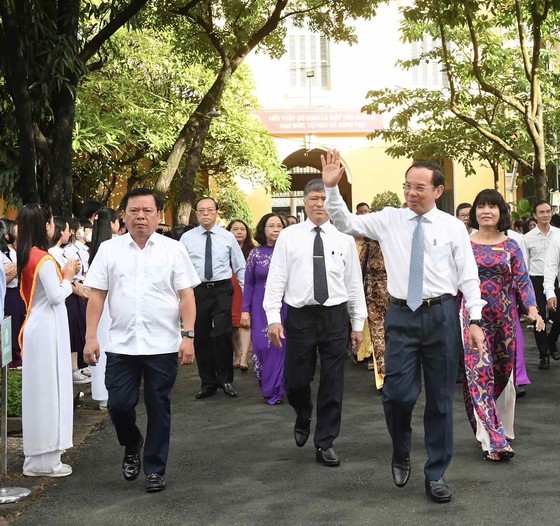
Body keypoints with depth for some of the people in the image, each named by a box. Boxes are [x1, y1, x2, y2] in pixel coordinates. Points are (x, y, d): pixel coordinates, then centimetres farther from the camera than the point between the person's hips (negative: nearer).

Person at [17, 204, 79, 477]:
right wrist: (67, 277, -4)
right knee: (48, 388, -3)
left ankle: (39, 453, 22)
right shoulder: (44, 259, -18)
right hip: (47, 329, -9)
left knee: (39, 388, 14)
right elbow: (56, 296, -19)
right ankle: (44, 459, 4)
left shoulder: (27, 256, 10)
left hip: (37, 327, 9)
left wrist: (62, 276, 8)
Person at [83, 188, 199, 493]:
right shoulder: (108, 250, 4)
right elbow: (97, 296, 3)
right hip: (121, 345, 1)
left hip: (163, 345, -1)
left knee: (158, 408, 7)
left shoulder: (173, 250, 1)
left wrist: (188, 336, -10)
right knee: (118, 405, 1)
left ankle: (155, 469, 23)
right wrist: (91, 337, -3)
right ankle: (132, 446, 33)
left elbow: (186, 296, -1)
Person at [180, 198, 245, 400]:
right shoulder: (187, 238, 4)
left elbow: (240, 267, 7)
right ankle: (208, 383, 21)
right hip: (197, 290, 1)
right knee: (201, 338, 8)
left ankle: (225, 380, 7)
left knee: (222, 334, -12)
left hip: (222, 290, -1)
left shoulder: (228, 237, 5)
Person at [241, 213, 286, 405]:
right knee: (262, 347, -2)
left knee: (282, 346, 2)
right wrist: (245, 310, -1)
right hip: (262, 309, 0)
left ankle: (277, 389, 16)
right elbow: (248, 284, 5)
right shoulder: (255, 254, 3)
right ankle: (268, 389, 16)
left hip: (285, 307, 0)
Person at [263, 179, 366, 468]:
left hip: (335, 317, 1)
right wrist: (273, 318, -9)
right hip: (300, 316, -1)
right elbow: (276, 279, -1)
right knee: (295, 381, 5)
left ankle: (325, 444, 20)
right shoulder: (288, 236, 2)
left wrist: (358, 324, 6)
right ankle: (303, 420, 38)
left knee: (333, 383, 6)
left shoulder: (344, 238, 5)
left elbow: (354, 283, 7)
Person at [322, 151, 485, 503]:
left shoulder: (454, 227, 2)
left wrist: (475, 320, -7)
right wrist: (332, 187, -10)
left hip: (442, 315, 0)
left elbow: (468, 277, 1)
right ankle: (401, 451, 24)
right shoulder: (389, 220, 5)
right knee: (398, 392, -8)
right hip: (402, 315, 0)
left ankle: (436, 475, 21)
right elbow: (346, 223, 4)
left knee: (441, 398, 7)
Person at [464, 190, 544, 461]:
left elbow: (522, 279, -2)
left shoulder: (511, 246, 4)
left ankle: (502, 431, 28)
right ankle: (493, 441, -8)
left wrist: (533, 309, -17)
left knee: (503, 374, 10)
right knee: (479, 374, -9)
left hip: (504, 318, 2)